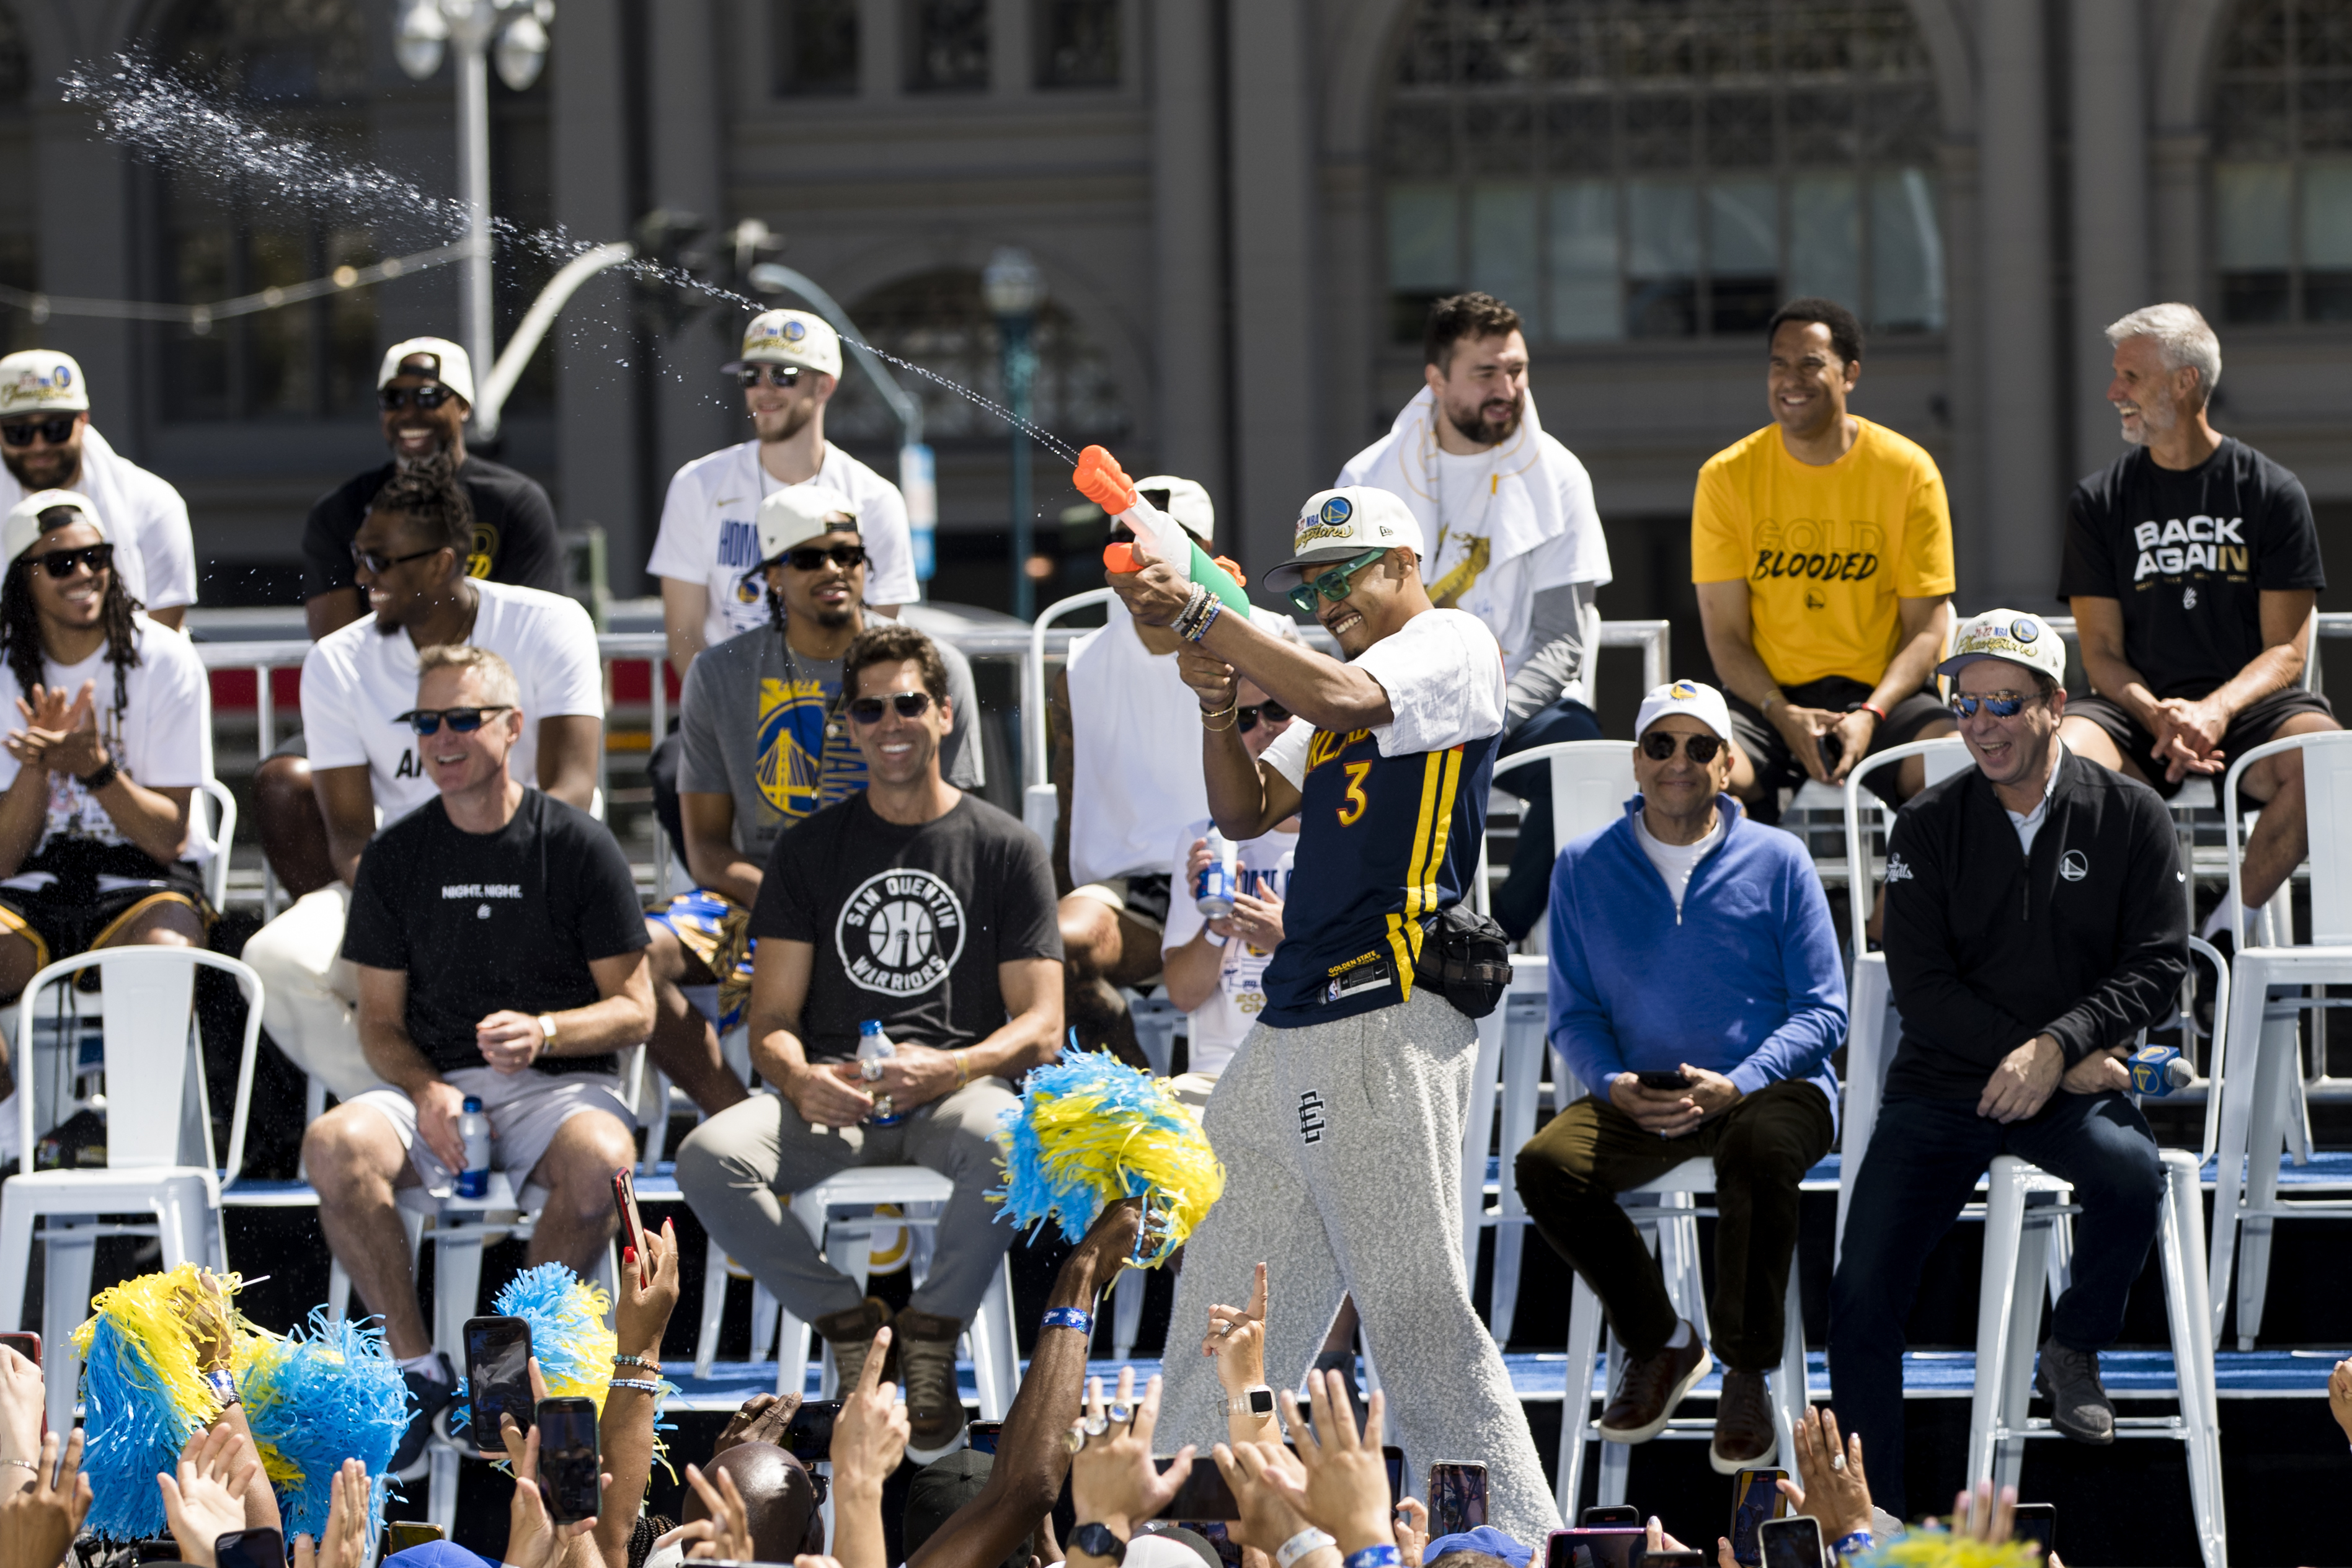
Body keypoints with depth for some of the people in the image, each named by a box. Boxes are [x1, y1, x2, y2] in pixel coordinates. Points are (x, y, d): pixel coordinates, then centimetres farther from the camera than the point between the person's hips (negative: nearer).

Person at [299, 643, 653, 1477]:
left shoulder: (578, 846, 1)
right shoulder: (397, 855, 9)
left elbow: (635, 1010, 1)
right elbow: (380, 1019, 10)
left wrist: (544, 1032, -19)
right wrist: (425, 1092, -12)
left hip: (559, 1083, -2)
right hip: (433, 1085, 2)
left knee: (601, 1159, -37)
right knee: (335, 1145, -31)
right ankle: (416, 1367, -16)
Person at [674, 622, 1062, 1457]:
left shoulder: (1005, 848, 10)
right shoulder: (810, 849, 15)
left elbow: (1041, 1026, 2)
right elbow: (771, 1022, 10)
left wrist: (949, 1069, -20)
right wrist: (800, 1079, -16)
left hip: (958, 1085, -2)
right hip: (833, 1092, 2)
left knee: (1008, 1142, -40)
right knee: (709, 1157, -30)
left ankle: (930, 1336, -17)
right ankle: (848, 1325, -11)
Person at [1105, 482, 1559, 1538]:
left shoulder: (1454, 647, -1)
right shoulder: (1347, 697, 26)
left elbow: (1337, 699, -19)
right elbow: (1246, 812, 23)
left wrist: (1196, 615, -16)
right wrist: (1219, 705, 6)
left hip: (1390, 1020, -9)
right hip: (1297, 1028, 9)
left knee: (1415, 1307, -13)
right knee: (1227, 1296, 9)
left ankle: (1517, 1536, -13)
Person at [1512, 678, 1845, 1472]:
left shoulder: (1778, 861, 2)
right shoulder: (1585, 868, 8)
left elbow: (1822, 1012, -1)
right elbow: (1574, 1015, 11)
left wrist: (1733, 1087, -17)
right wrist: (1614, 1085, -11)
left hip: (1769, 1087, -3)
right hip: (1639, 1101, 3)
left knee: (1759, 1150, -38)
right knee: (1547, 1166, -27)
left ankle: (1746, 1375, -19)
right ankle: (1659, 1344, -1)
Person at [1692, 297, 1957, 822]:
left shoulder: (1909, 472, 0)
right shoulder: (1726, 477, 2)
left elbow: (1928, 628, 0)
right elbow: (1726, 636, 2)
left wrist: (1871, 714, -18)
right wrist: (1784, 715, -17)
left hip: (1883, 695, -1)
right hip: (1768, 697, 1)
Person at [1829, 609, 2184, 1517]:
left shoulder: (2129, 818, 0)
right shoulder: (1928, 828, 1)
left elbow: (2159, 964, -5)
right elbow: (1920, 984, -5)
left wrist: (2057, 1047, -21)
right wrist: (2047, 1059, -14)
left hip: (2076, 1086, -1)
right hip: (1940, 1085, 1)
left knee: (2130, 1172, -35)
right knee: (1862, 1295, -13)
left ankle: (2073, 1353, -6)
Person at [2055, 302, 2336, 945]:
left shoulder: (2273, 493, 6)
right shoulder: (2098, 502, 11)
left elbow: (2287, 650, 1)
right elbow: (2101, 652, 6)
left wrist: (2216, 711, -19)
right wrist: (2159, 718, -16)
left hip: (2249, 706, -1)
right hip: (2137, 706, 1)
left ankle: (2238, 914, -20)